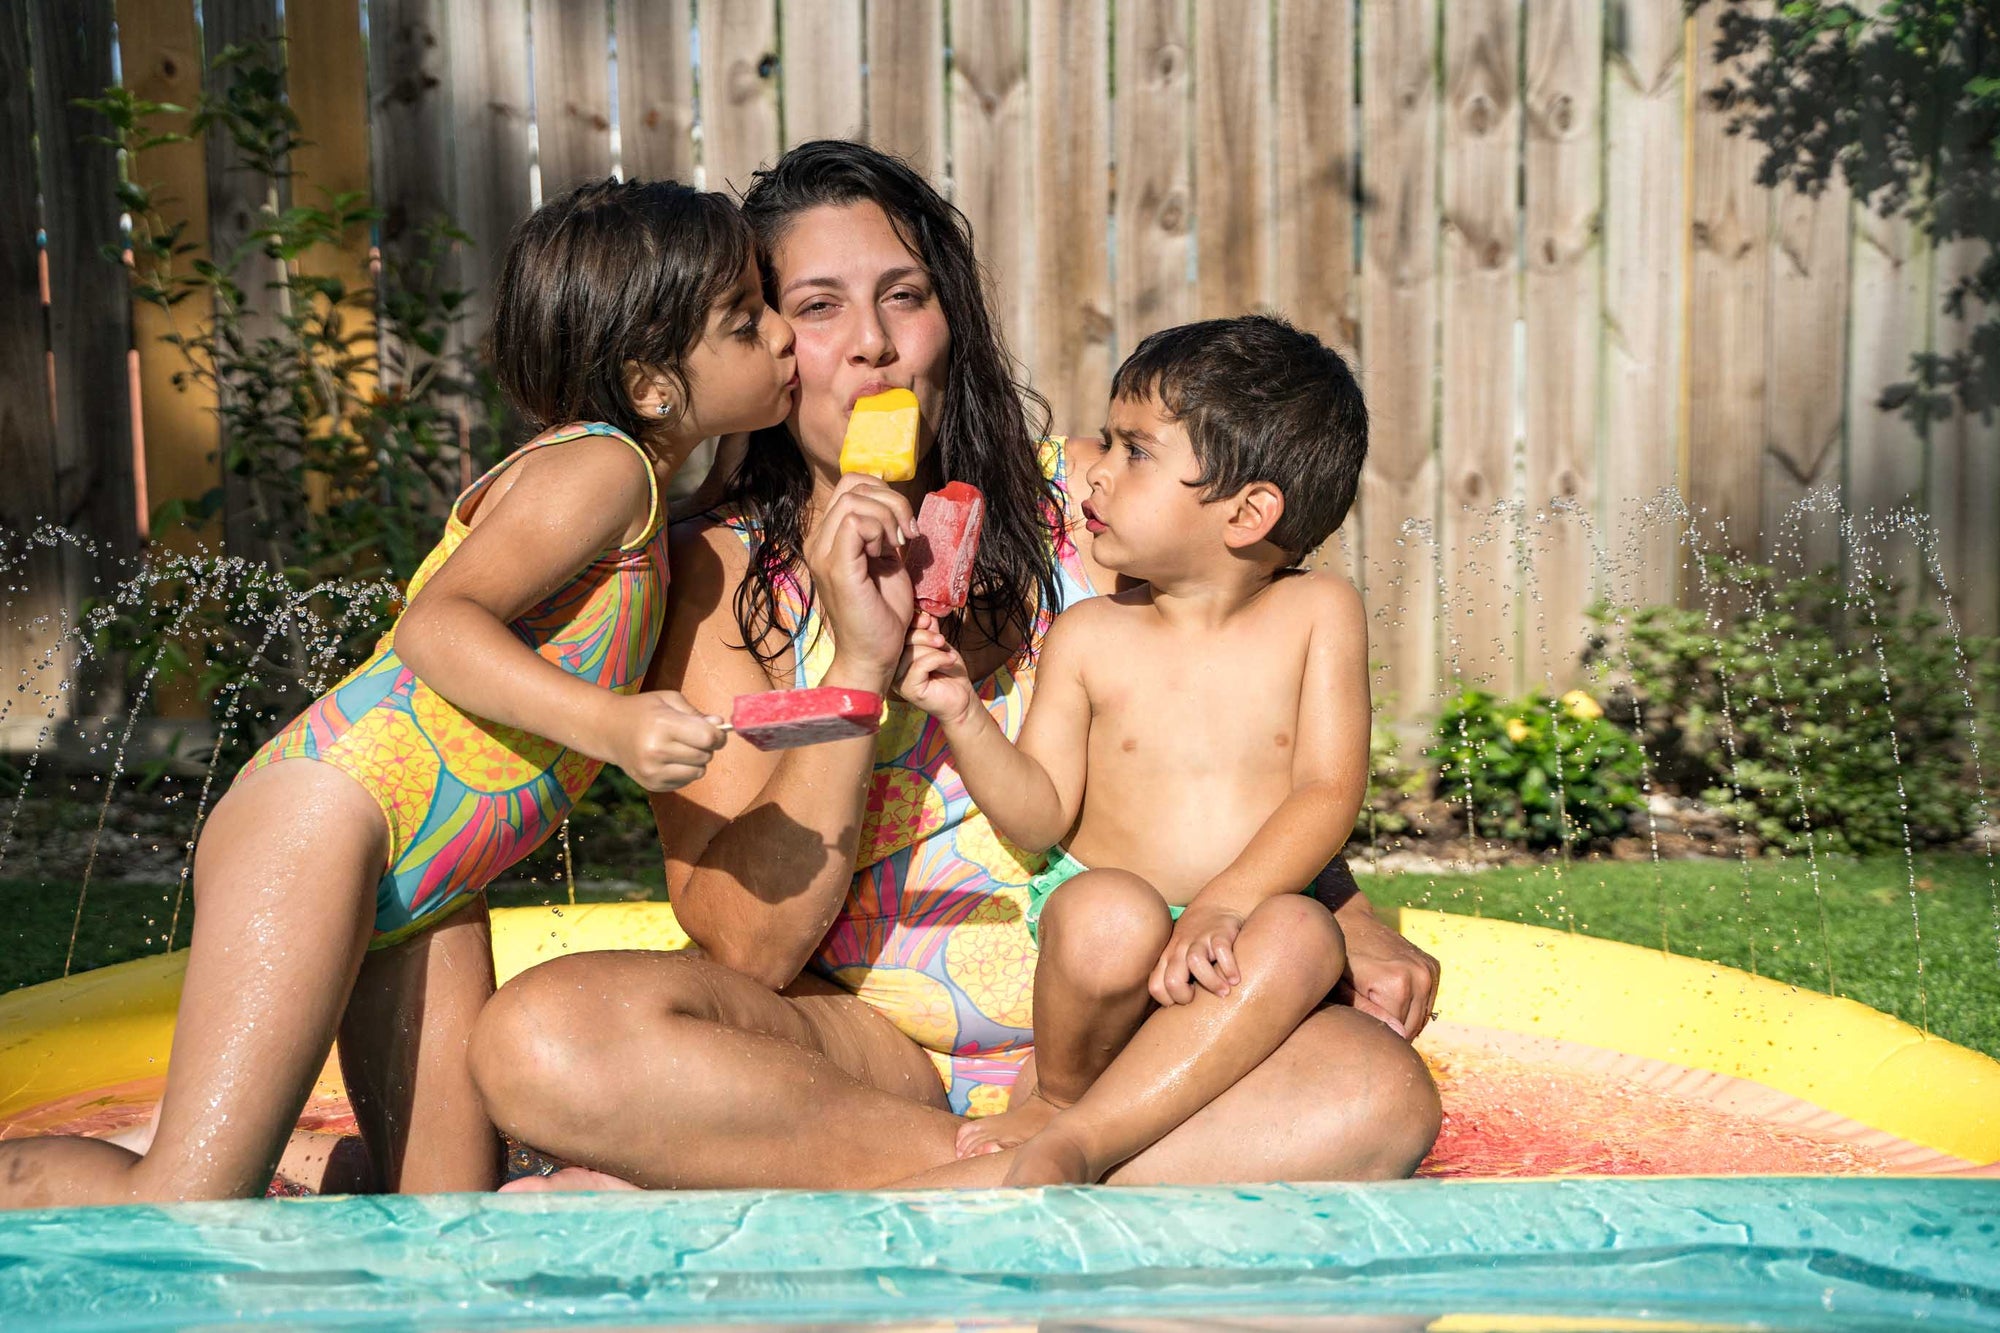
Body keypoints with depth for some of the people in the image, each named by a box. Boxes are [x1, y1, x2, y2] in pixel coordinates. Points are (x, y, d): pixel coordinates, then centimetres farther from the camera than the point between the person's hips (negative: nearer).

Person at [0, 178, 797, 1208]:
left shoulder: (643, 522, 18)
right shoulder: (602, 467, -11)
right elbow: (436, 627, -22)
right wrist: (609, 722, -36)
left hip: (430, 885, 10)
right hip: (320, 814, -10)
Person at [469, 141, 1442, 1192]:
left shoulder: (1081, 499, 4)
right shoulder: (721, 574, -2)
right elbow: (746, 948, -10)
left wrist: (1339, 918, -6)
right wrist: (860, 663, -19)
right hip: (862, 1042, -1)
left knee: (1376, 1095, -28)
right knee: (540, 1036, -28)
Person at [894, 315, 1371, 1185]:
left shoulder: (1317, 613, 1)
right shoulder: (1088, 637, 3)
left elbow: (1328, 794, -7)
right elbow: (1041, 818, 0)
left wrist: (1223, 906, -21)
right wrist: (963, 718, -16)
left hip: (1238, 936, 0)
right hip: (1102, 944, 0)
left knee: (1302, 934, -34)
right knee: (1112, 913, -34)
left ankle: (1072, 1142, -32)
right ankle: (1058, 1093, -4)